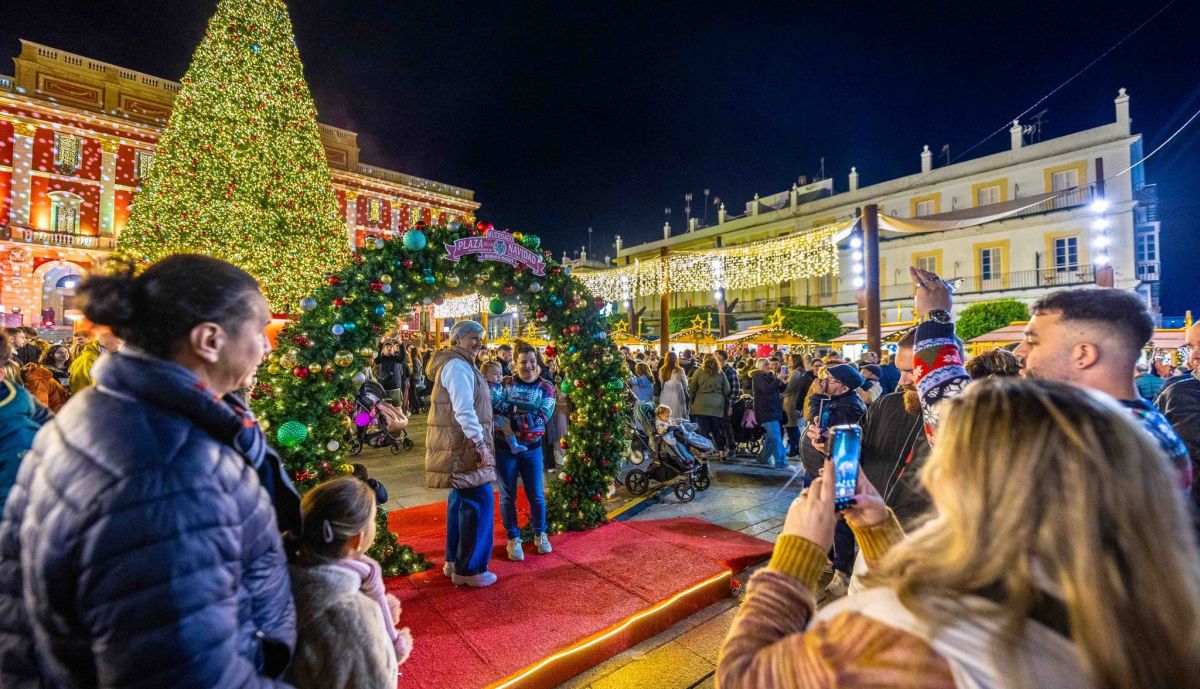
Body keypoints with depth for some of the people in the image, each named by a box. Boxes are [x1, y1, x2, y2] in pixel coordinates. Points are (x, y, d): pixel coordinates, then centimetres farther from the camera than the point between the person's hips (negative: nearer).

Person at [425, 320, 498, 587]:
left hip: (459, 446, 11)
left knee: (461, 500, 18)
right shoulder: (458, 366, -16)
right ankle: (469, 569, 6)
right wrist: (481, 444, -21)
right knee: (479, 501, -5)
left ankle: (454, 561, 30)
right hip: (464, 446, -11)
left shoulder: (457, 363, 18)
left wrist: (479, 443, 21)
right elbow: (464, 411, -24)